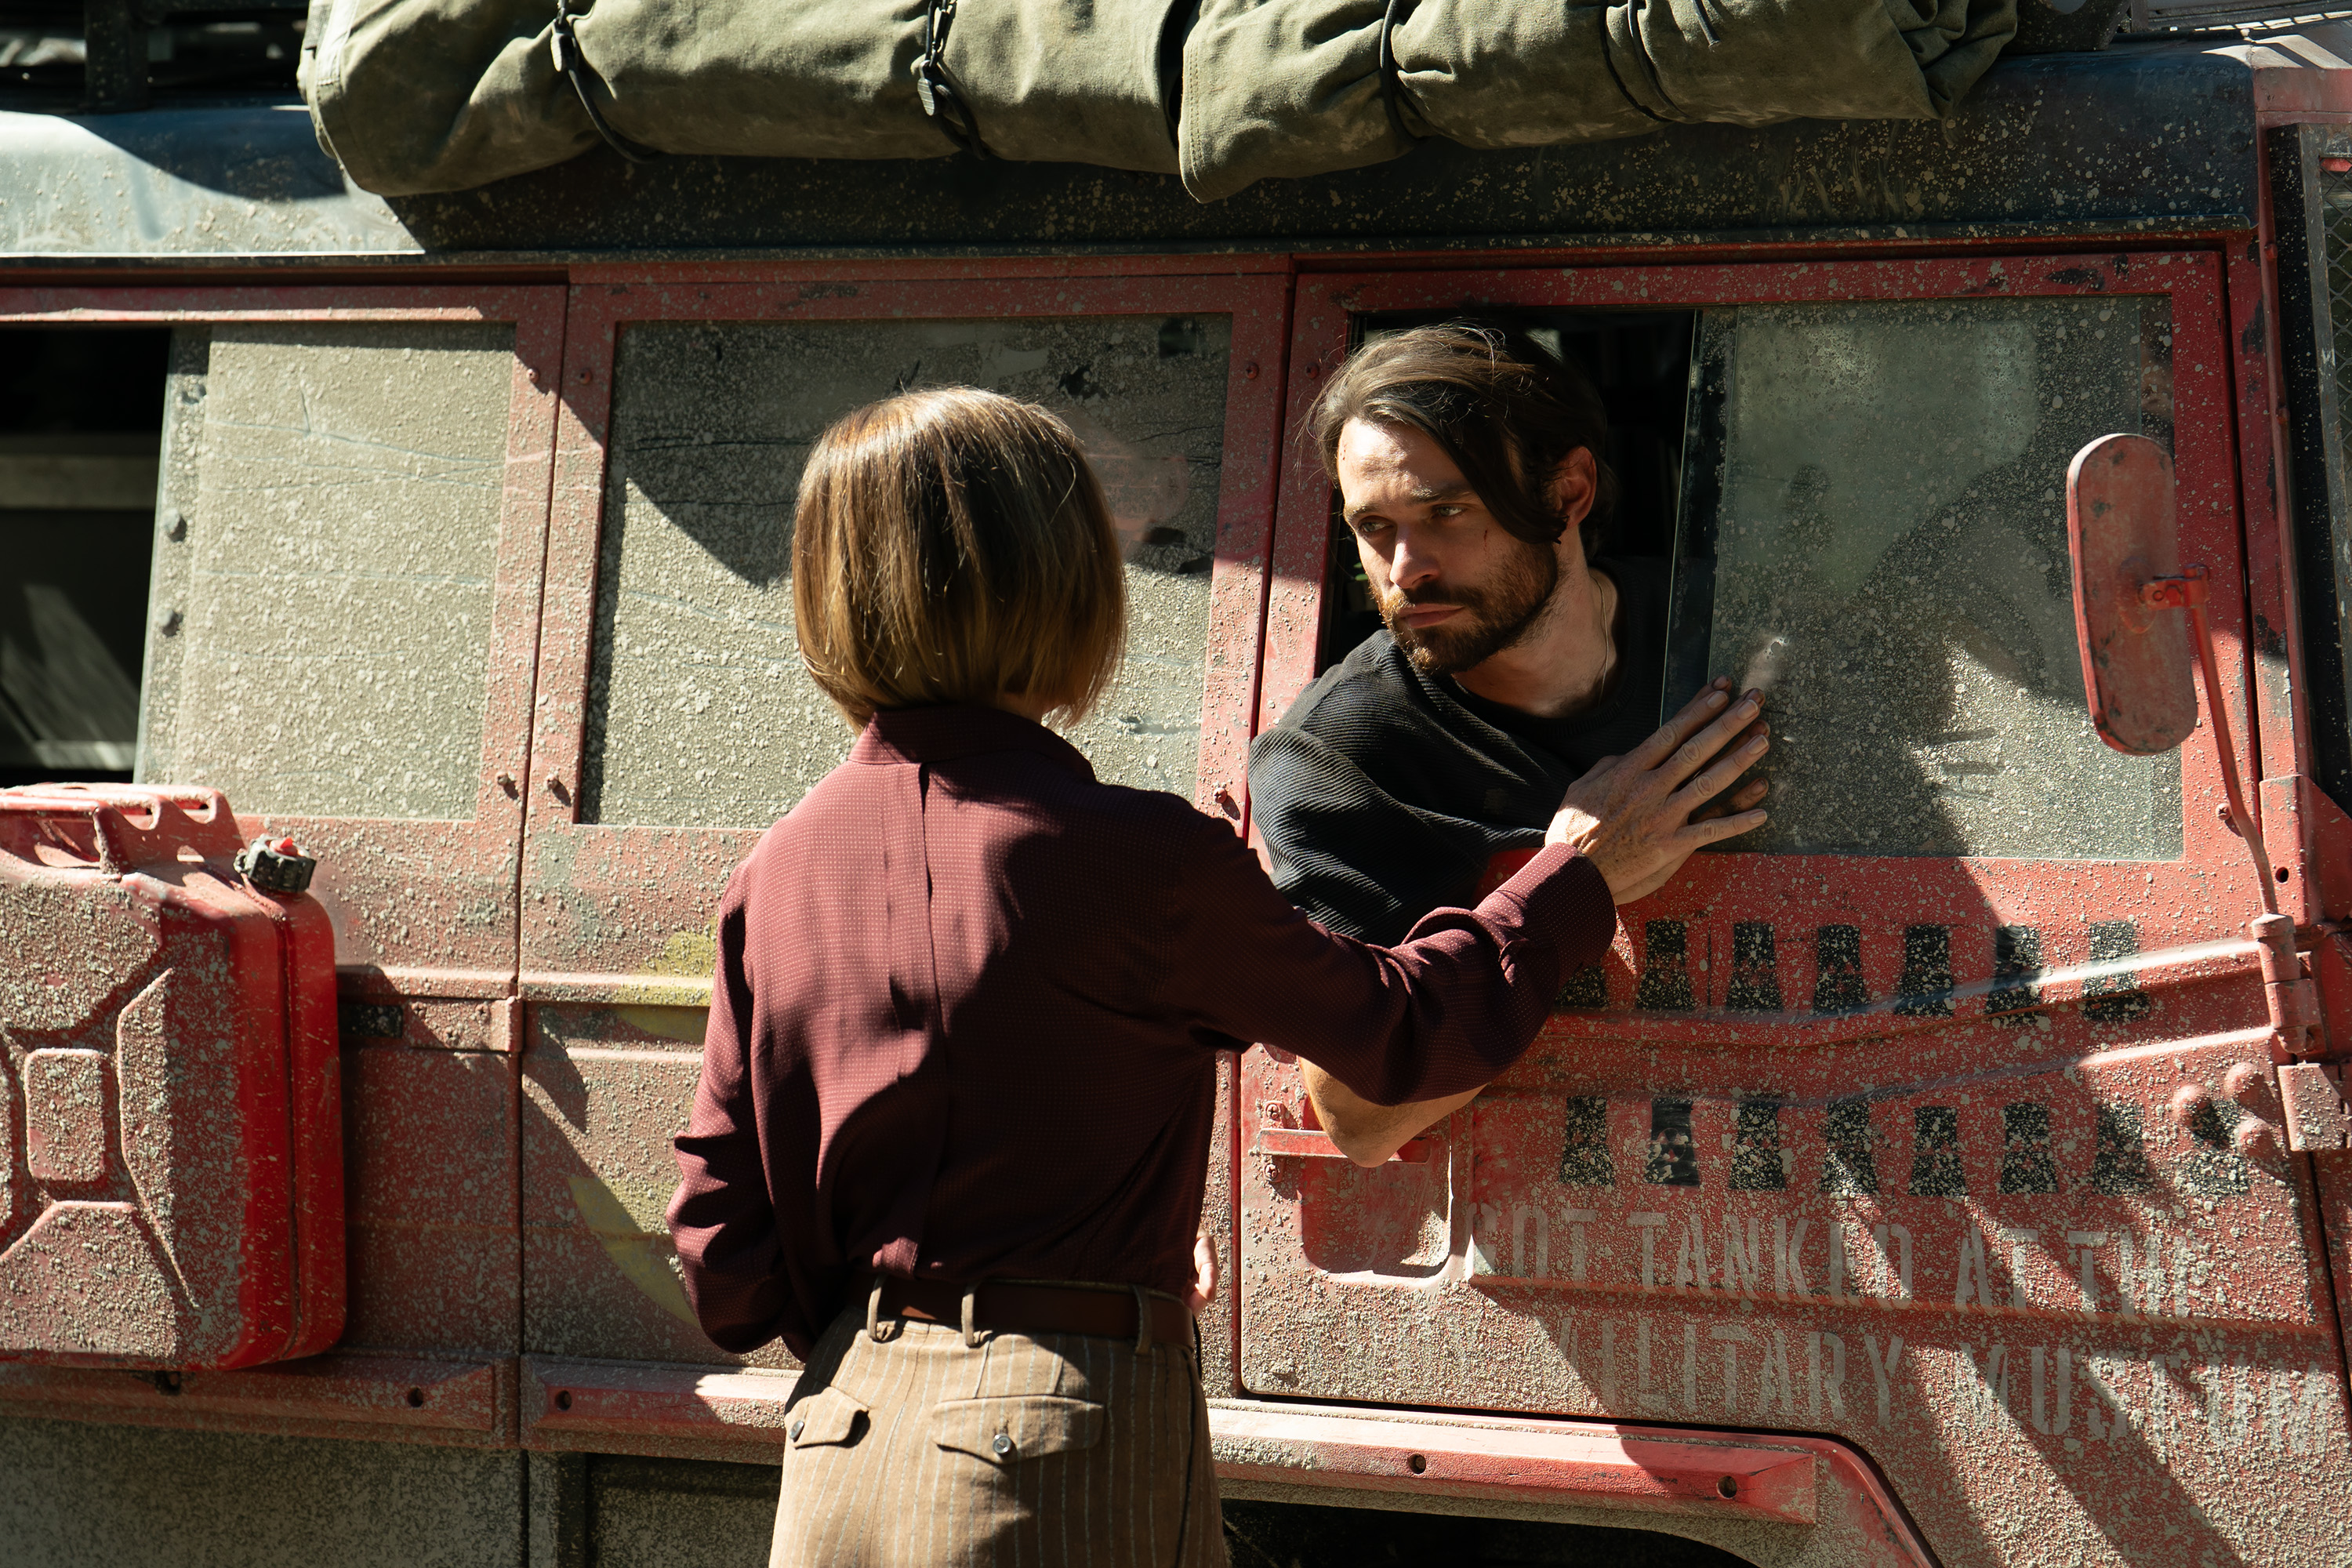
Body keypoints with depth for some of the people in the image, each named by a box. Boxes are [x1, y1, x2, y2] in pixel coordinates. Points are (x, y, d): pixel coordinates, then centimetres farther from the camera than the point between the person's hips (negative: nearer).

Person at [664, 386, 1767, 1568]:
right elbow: (1398, 1029, 2)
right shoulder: (1140, 860, -12)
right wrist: (1580, 871, 16)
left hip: (837, 1445, 6)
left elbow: (726, 1269, 6)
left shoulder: (773, 877, 3)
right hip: (1056, 1461, -6)